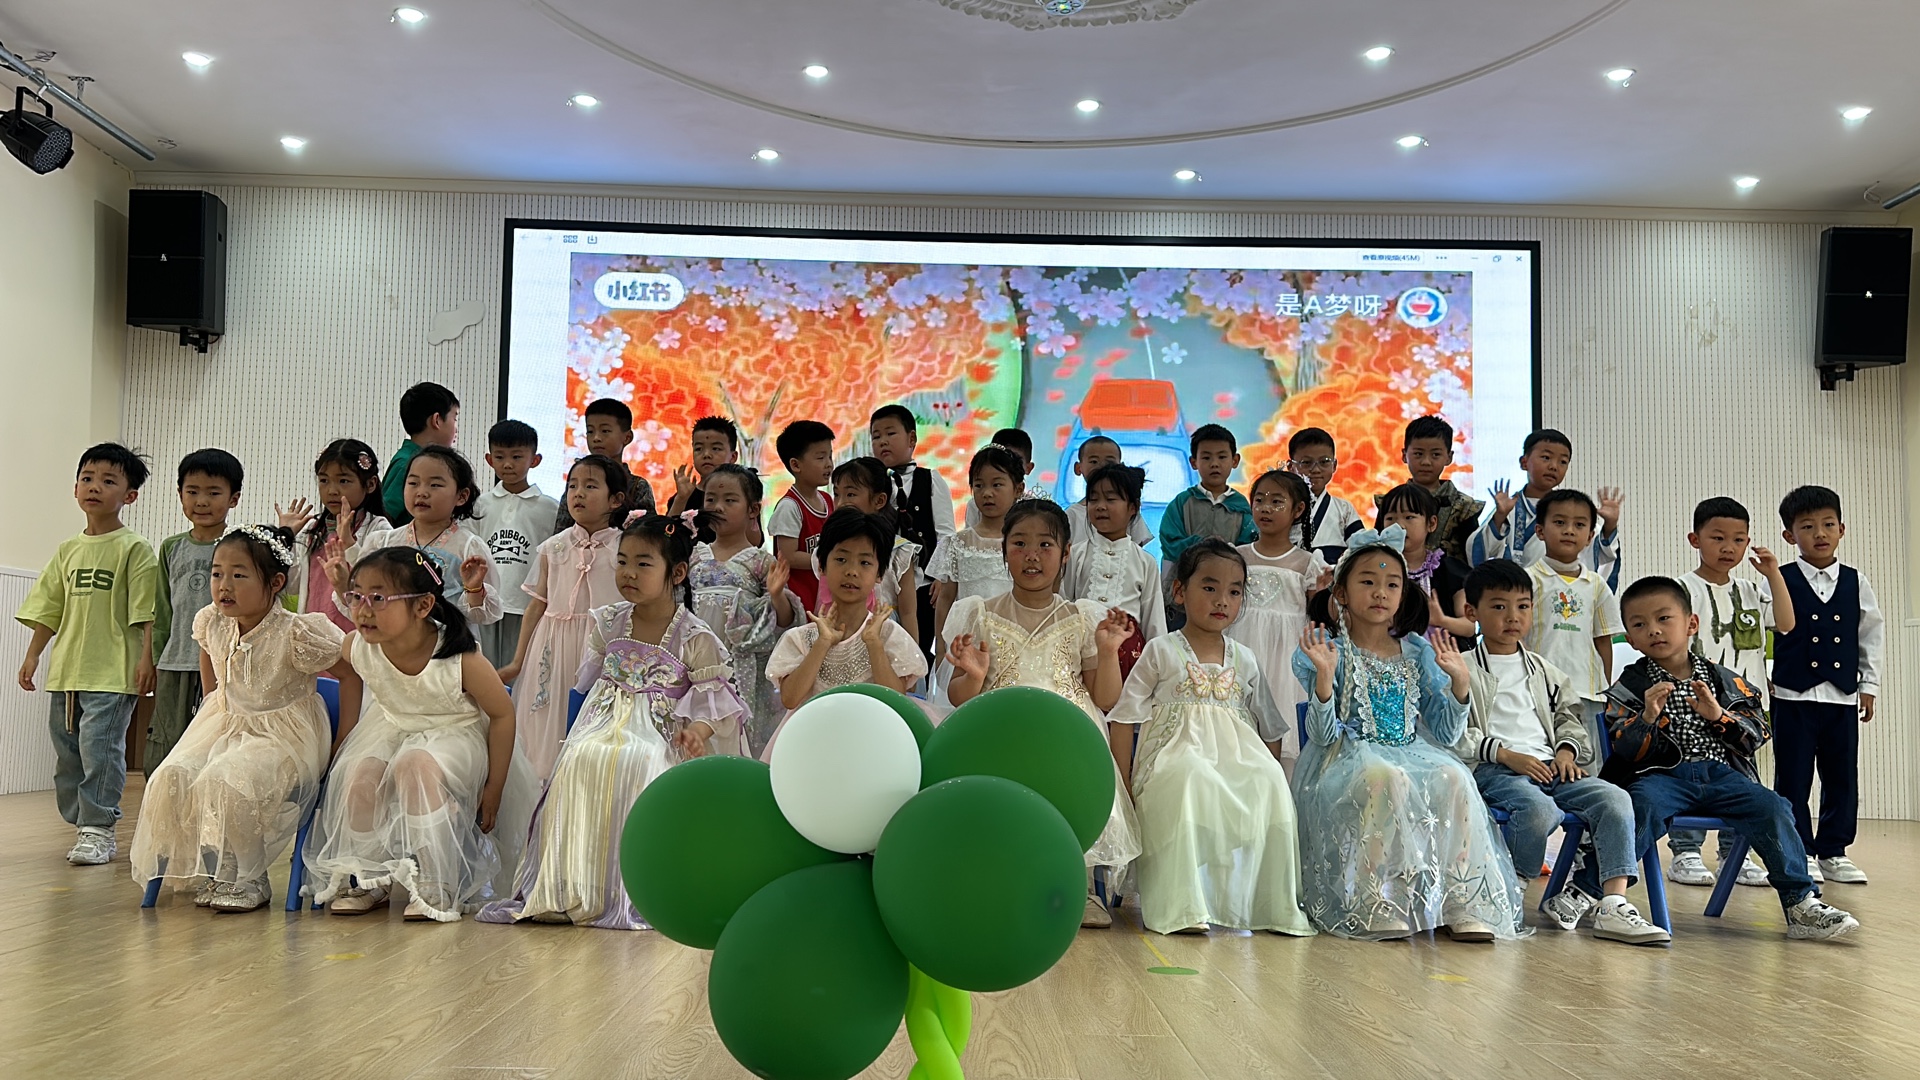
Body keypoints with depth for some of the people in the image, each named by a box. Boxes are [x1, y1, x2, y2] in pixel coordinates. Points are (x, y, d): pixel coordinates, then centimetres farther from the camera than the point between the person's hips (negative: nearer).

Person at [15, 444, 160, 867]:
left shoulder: (134, 548, -4)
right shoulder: (69, 550, 14)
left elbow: (146, 613, -8)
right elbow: (49, 610, 18)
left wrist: (146, 658, -15)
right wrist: (33, 655, 13)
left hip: (112, 672, -7)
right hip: (66, 668, 7)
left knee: (99, 745, -12)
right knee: (67, 750, 11)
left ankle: (98, 830, -4)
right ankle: (81, 824, 22)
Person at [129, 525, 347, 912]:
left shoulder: (297, 634, -21)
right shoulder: (211, 623, -1)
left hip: (285, 735, -6)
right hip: (226, 724, 7)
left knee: (227, 781, -32)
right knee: (171, 777, -18)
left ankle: (246, 880, -13)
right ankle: (206, 874, -1)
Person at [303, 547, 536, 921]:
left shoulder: (461, 659, -29)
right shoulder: (356, 648, -16)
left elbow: (502, 714, -15)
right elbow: (350, 675, 12)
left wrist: (494, 788, -12)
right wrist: (344, 741, 11)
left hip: (455, 733, -5)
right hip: (392, 728, 5)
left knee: (415, 764, -34)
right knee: (358, 776, -24)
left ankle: (435, 889, -25)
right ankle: (362, 881, 0)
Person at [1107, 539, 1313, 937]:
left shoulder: (1245, 661, 17)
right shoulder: (1161, 652, 6)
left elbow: (1269, 730, 20)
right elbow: (1124, 719, 3)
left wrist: (1269, 774, 3)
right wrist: (1123, 786, -5)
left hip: (1237, 756, 3)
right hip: (1177, 754, -3)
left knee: (1269, 781, -29)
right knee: (1191, 779, -38)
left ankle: (1272, 903, -19)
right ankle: (1182, 905, -36)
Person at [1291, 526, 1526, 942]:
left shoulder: (1419, 652, 13)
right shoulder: (1331, 651, 1)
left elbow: (1446, 735, 11)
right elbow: (1324, 735, -9)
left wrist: (1459, 683, -2)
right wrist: (1324, 677, -23)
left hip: (1414, 754, 4)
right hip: (1350, 758, -4)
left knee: (1454, 777, -29)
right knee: (1386, 776, -37)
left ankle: (1465, 907, -26)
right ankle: (1378, 907, -31)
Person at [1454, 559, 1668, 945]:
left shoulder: (1545, 672, 27)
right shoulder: (1464, 670, 7)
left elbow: (1570, 716, 25)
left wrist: (1567, 751, 2)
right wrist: (1506, 754, -15)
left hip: (1550, 766, 6)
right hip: (1493, 769, -6)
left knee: (1615, 799, -21)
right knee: (1540, 809, -38)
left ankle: (1612, 904, -24)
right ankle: (1511, 888, -12)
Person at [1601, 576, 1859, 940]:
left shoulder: (1722, 680, 15)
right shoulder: (1629, 687, 7)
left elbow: (1758, 733, 9)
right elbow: (1623, 752, -2)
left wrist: (1718, 716, -8)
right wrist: (1647, 718, -19)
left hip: (1720, 773, 3)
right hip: (1662, 776, -3)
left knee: (1772, 808, -21)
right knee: (1642, 806, -34)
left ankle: (1801, 903, -9)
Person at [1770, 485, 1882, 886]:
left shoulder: (1856, 583, 7)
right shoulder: (1780, 580, -3)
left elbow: (1872, 635, 12)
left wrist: (1869, 685, 10)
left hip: (1842, 697, 3)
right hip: (1793, 695, -3)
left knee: (1842, 777, 7)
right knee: (1793, 778, 2)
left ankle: (1833, 852, 18)